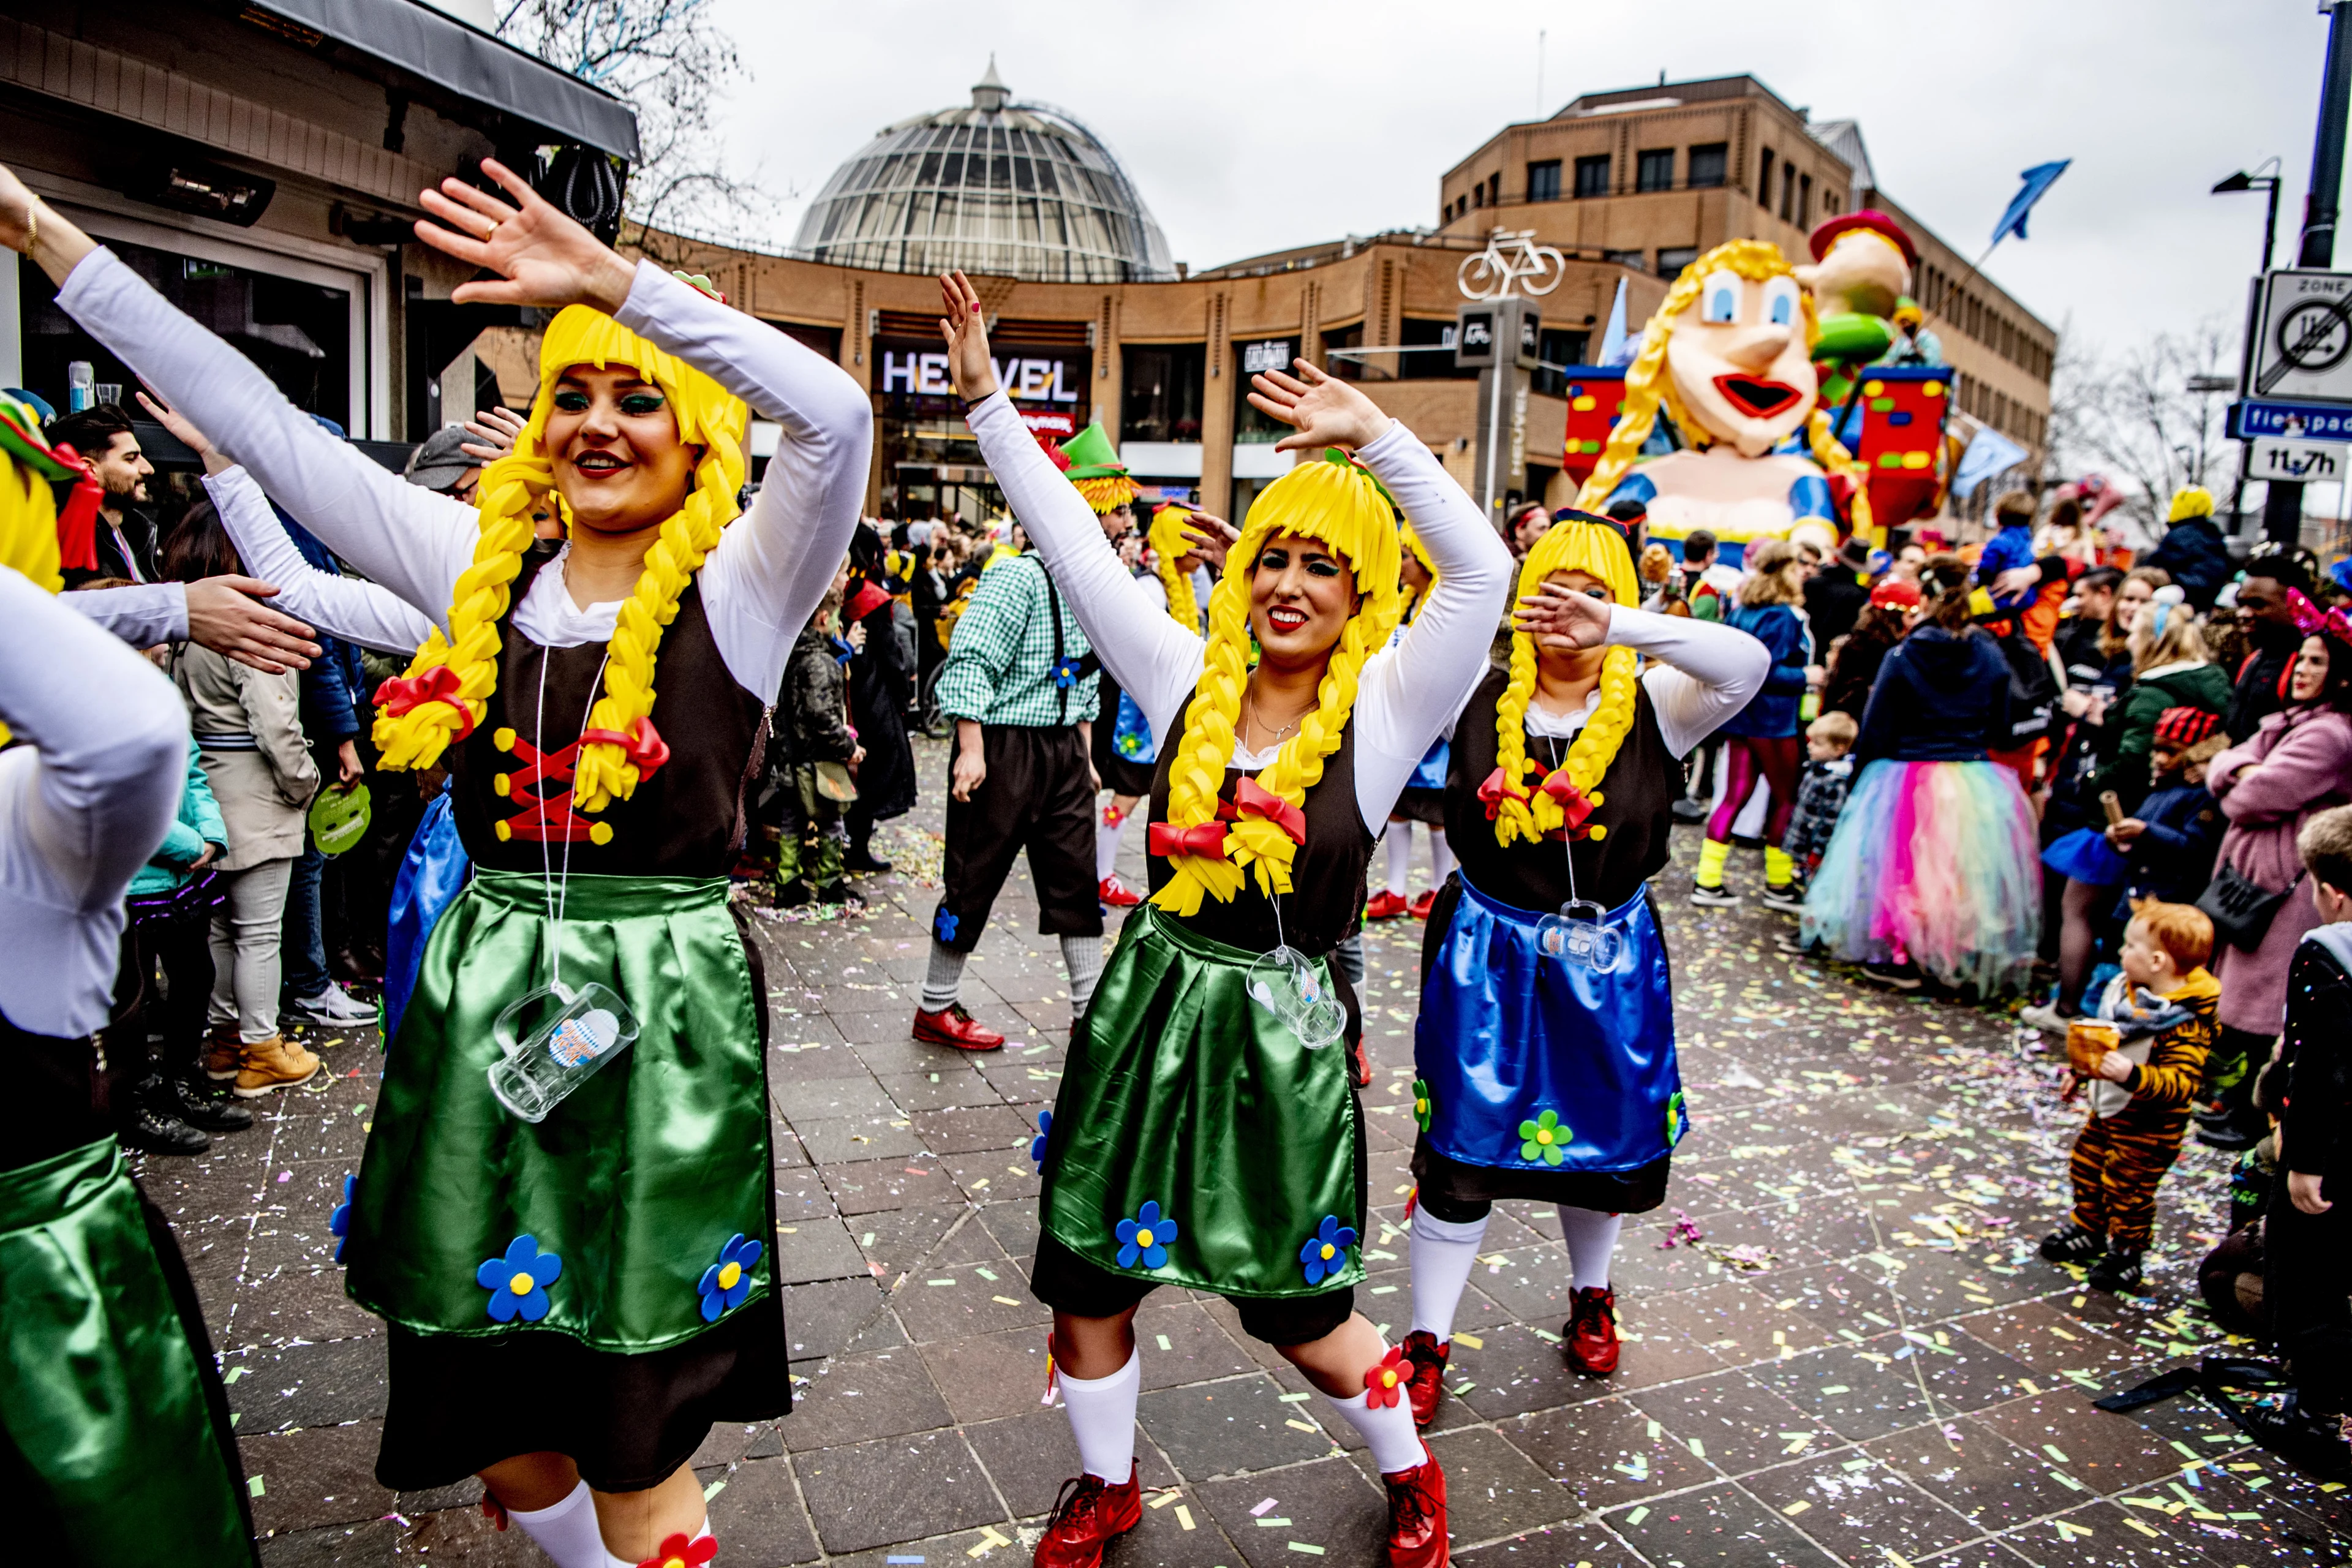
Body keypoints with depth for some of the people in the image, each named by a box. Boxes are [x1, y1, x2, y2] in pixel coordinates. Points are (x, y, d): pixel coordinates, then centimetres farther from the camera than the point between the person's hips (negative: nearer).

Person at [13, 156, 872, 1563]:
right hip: (482, 1008, 5)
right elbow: (260, 424, 10)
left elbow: (835, 416, -22)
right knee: (496, 1420, 17)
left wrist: (615, 280, -23)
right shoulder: (482, 567, 7)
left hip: (661, 1017, -4)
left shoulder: (740, 588, -5)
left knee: (636, 1434, 6)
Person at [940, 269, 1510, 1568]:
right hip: (1151, 1006, 4)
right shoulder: (1190, 682, 1)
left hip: (1279, 1031, -3)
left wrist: (1375, 437, -19)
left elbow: (1482, 572, -19)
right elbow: (1074, 547, -1)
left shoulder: (1382, 710, -6)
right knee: (1084, 1285, 14)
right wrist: (986, 401, -3)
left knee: (1301, 1315, 11)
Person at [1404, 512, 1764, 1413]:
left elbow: (1748, 665, -26)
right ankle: (1428, 1339, 22)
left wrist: (1620, 626, -38)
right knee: (1458, 1153, 4)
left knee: (1603, 1143, 19)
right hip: (1486, 956, 0)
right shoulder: (1480, 696, -3)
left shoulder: (1654, 705, -7)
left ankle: (1590, 1296, 48)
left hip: (1607, 959, 1)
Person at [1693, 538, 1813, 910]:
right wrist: (1805, 677, -13)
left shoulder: (1740, 612, 8)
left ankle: (1707, 881, 9)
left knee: (1735, 796, 10)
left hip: (1739, 717, 8)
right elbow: (1767, 672, -22)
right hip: (1772, 722, -8)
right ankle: (1778, 886, 14)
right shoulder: (1784, 617, -16)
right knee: (1787, 798, 7)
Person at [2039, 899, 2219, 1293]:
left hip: (2147, 1128, -9)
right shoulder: (2125, 989, -3)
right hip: (2108, 1110, 9)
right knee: (2086, 1166, 21)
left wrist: (2133, 1076, -49)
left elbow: (2181, 1083, -35)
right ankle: (2086, 1231, 42)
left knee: (2127, 1187, 5)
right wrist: (2077, 1072, 19)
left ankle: (2124, 1256, 26)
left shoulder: (2184, 1024, -29)